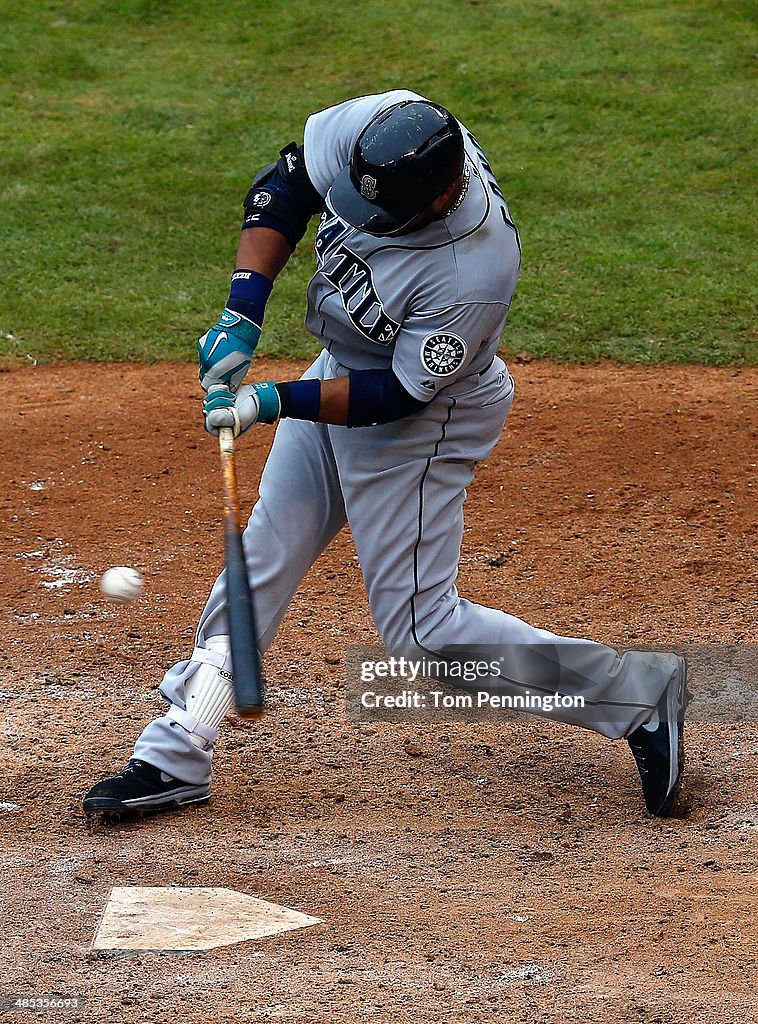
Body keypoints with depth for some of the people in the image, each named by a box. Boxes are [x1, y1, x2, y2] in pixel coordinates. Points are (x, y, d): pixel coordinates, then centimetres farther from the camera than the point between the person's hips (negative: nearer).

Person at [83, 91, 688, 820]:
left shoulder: (477, 268, -38)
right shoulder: (375, 126, -23)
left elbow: (398, 395, -27)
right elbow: (283, 188, -8)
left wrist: (275, 402, -29)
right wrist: (243, 314, -18)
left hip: (422, 420, -7)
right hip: (342, 368, 7)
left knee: (418, 626, -3)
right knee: (262, 556, 13)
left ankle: (636, 691, 6)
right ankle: (174, 758, 24)